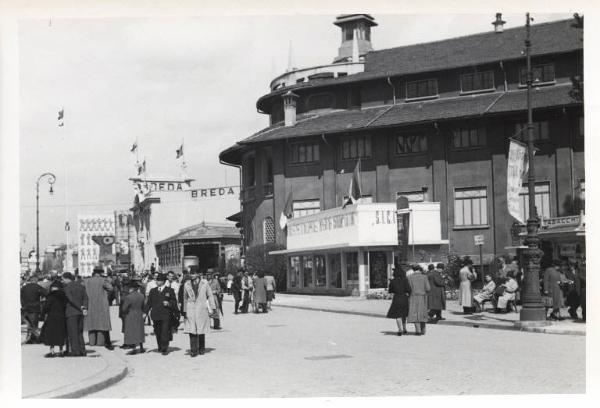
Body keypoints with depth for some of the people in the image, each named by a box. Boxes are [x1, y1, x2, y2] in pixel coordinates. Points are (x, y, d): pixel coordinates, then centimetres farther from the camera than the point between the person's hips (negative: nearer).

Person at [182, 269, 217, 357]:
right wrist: (184, 310, 14)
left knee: (201, 331, 6)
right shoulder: (187, 285, 3)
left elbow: (210, 296, 6)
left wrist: (213, 308, 3)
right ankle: (193, 350, -6)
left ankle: (201, 348, 22)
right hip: (190, 311, 1)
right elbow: (185, 298, 13)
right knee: (192, 331, -7)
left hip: (202, 310, 0)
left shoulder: (205, 284, -2)